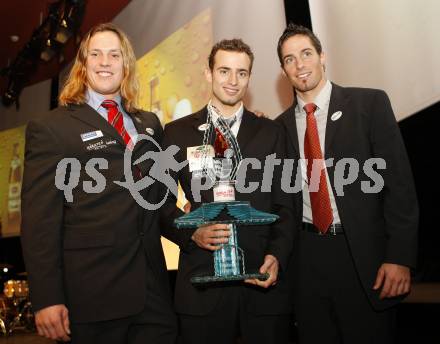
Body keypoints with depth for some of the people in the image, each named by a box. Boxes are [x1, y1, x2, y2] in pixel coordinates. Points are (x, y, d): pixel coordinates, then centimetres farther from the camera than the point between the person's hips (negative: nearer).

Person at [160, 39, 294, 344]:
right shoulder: (177, 132, 6)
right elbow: (162, 202, 5)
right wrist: (192, 233, -12)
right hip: (202, 283, -1)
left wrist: (277, 255, -9)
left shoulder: (271, 133, 9)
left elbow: (284, 204, 6)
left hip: (265, 277, 1)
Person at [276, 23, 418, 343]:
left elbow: (399, 181, -7)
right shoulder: (282, 124, 8)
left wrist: (400, 256, -12)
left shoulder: (370, 103, -3)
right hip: (307, 255, 3)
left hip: (363, 252, -3)